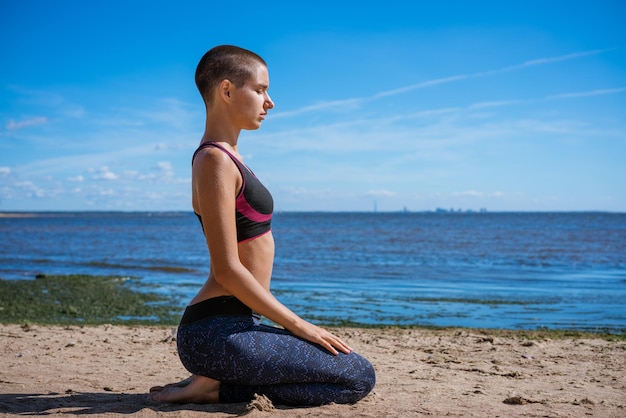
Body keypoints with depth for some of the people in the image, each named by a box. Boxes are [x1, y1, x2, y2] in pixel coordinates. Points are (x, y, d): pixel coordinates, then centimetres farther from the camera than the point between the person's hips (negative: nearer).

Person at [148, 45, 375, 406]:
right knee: (359, 378, -8)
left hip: (231, 327, 10)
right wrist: (299, 326, -13)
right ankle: (218, 386, -7)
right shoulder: (215, 160, -14)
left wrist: (293, 325, 19)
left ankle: (217, 384, 8)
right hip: (219, 333, -10)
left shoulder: (225, 157, 17)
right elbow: (228, 271, -19)